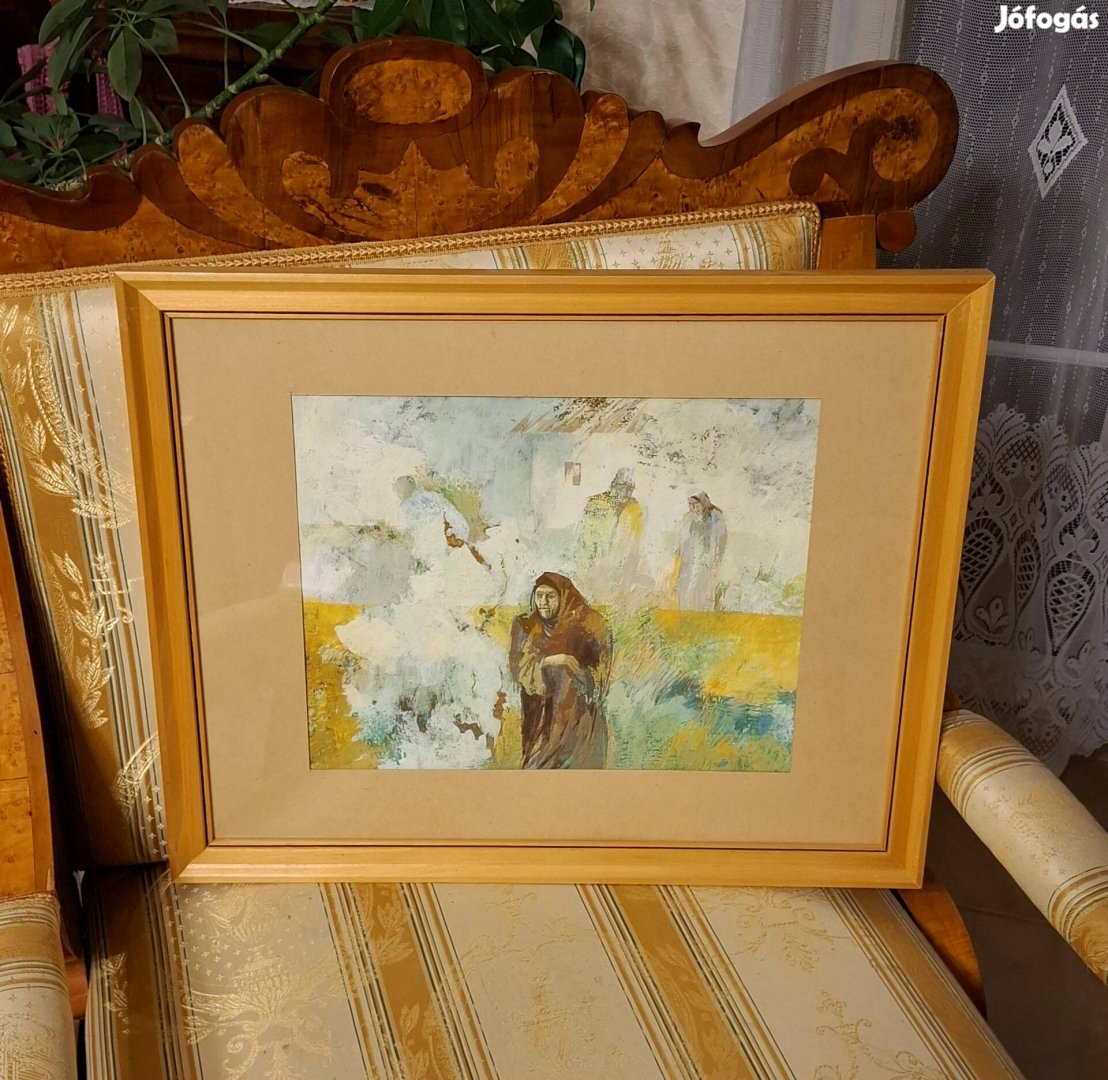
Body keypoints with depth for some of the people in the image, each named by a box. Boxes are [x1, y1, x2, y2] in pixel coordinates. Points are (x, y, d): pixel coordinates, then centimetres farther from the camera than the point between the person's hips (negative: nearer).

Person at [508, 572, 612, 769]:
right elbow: (517, 665, -5)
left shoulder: (586, 624, 0)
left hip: (577, 713, -2)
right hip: (540, 714, 2)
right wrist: (549, 660, -21)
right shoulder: (525, 626, 5)